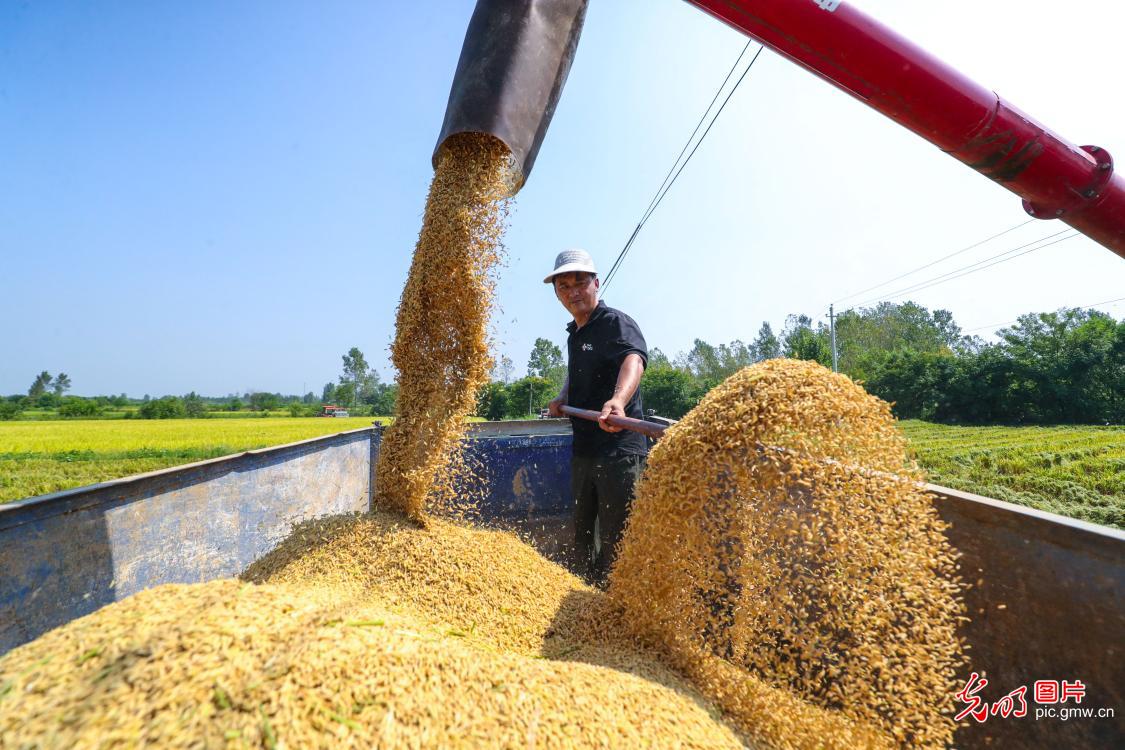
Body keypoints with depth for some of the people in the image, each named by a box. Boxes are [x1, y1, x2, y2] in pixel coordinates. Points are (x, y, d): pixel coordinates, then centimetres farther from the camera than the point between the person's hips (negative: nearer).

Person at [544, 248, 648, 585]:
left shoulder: (617, 323, -12)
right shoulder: (574, 333, 14)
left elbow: (634, 358, -35)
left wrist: (618, 399, -56)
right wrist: (562, 399, 13)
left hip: (619, 450, -9)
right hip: (583, 450, 9)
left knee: (614, 543, -2)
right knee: (581, 535, 20)